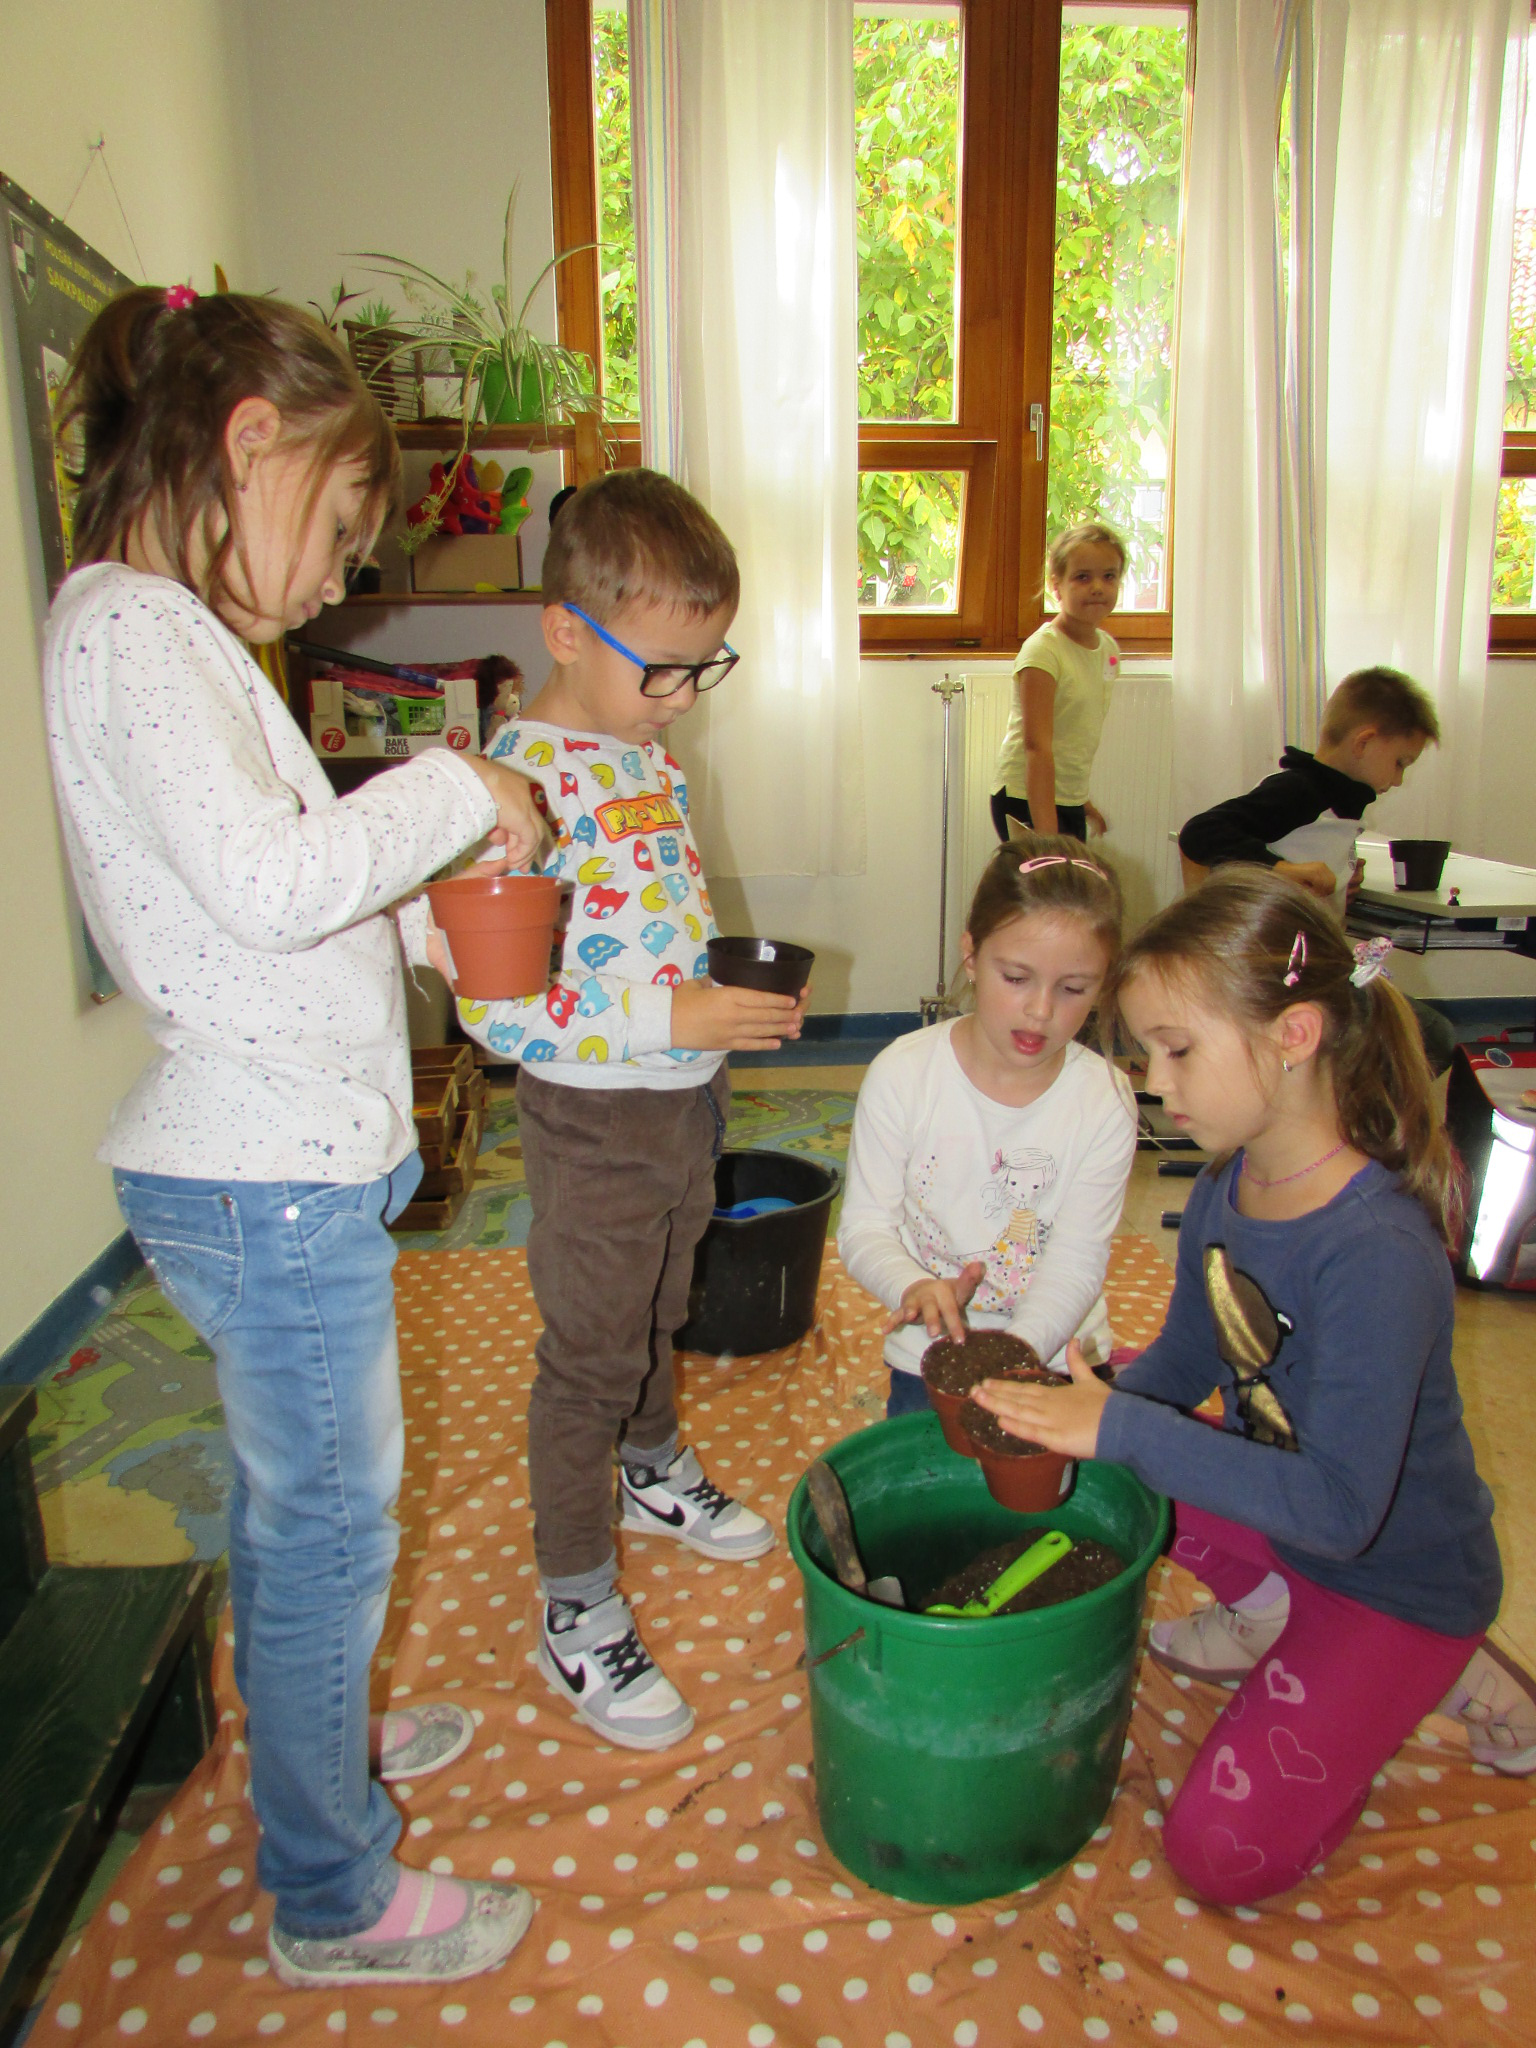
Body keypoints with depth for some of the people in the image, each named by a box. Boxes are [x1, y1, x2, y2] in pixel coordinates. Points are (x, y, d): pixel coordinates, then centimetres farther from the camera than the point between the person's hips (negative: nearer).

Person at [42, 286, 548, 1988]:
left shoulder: (165, 629, 13)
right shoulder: (126, 628, -17)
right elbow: (266, 878, -28)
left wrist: (431, 910, 6)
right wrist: (458, 791, -15)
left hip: (269, 1161, 10)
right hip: (272, 1179, -10)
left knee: (288, 1501, 26)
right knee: (332, 1522, 7)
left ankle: (308, 1739, 50)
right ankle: (331, 1900, 30)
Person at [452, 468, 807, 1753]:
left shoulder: (649, 756, 5)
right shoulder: (523, 784, -23)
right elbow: (493, 1008, -28)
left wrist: (737, 994, 5)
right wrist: (669, 1018, -30)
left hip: (683, 1101, 8)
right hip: (595, 1121, -8)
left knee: (660, 1312, 27)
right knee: (589, 1355, 6)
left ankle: (655, 1476, 52)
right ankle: (577, 1616, 23)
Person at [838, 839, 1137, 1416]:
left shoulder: (1105, 1103, -13)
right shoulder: (902, 1075, -15)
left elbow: (1076, 1263, -15)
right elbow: (862, 1228, -10)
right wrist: (914, 1287, -32)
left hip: (1059, 1358, 1)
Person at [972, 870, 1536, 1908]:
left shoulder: (1376, 1254, -35)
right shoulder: (1227, 1192, -10)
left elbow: (1338, 1510, -35)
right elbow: (1187, 1363, 3)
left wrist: (1122, 1429, -37)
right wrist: (1085, 1412, -15)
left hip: (1400, 1578, -7)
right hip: (1275, 1503, 7)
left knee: (1225, 1851, -8)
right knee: (1060, 1454, -1)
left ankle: (1444, 1673, 9)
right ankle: (1271, 1614, 11)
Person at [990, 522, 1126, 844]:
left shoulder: (1108, 648, 8)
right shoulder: (1043, 650, -16)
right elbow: (1037, 746, -23)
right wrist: (1047, 837, -29)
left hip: (1070, 800, 8)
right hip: (1026, 801, -8)